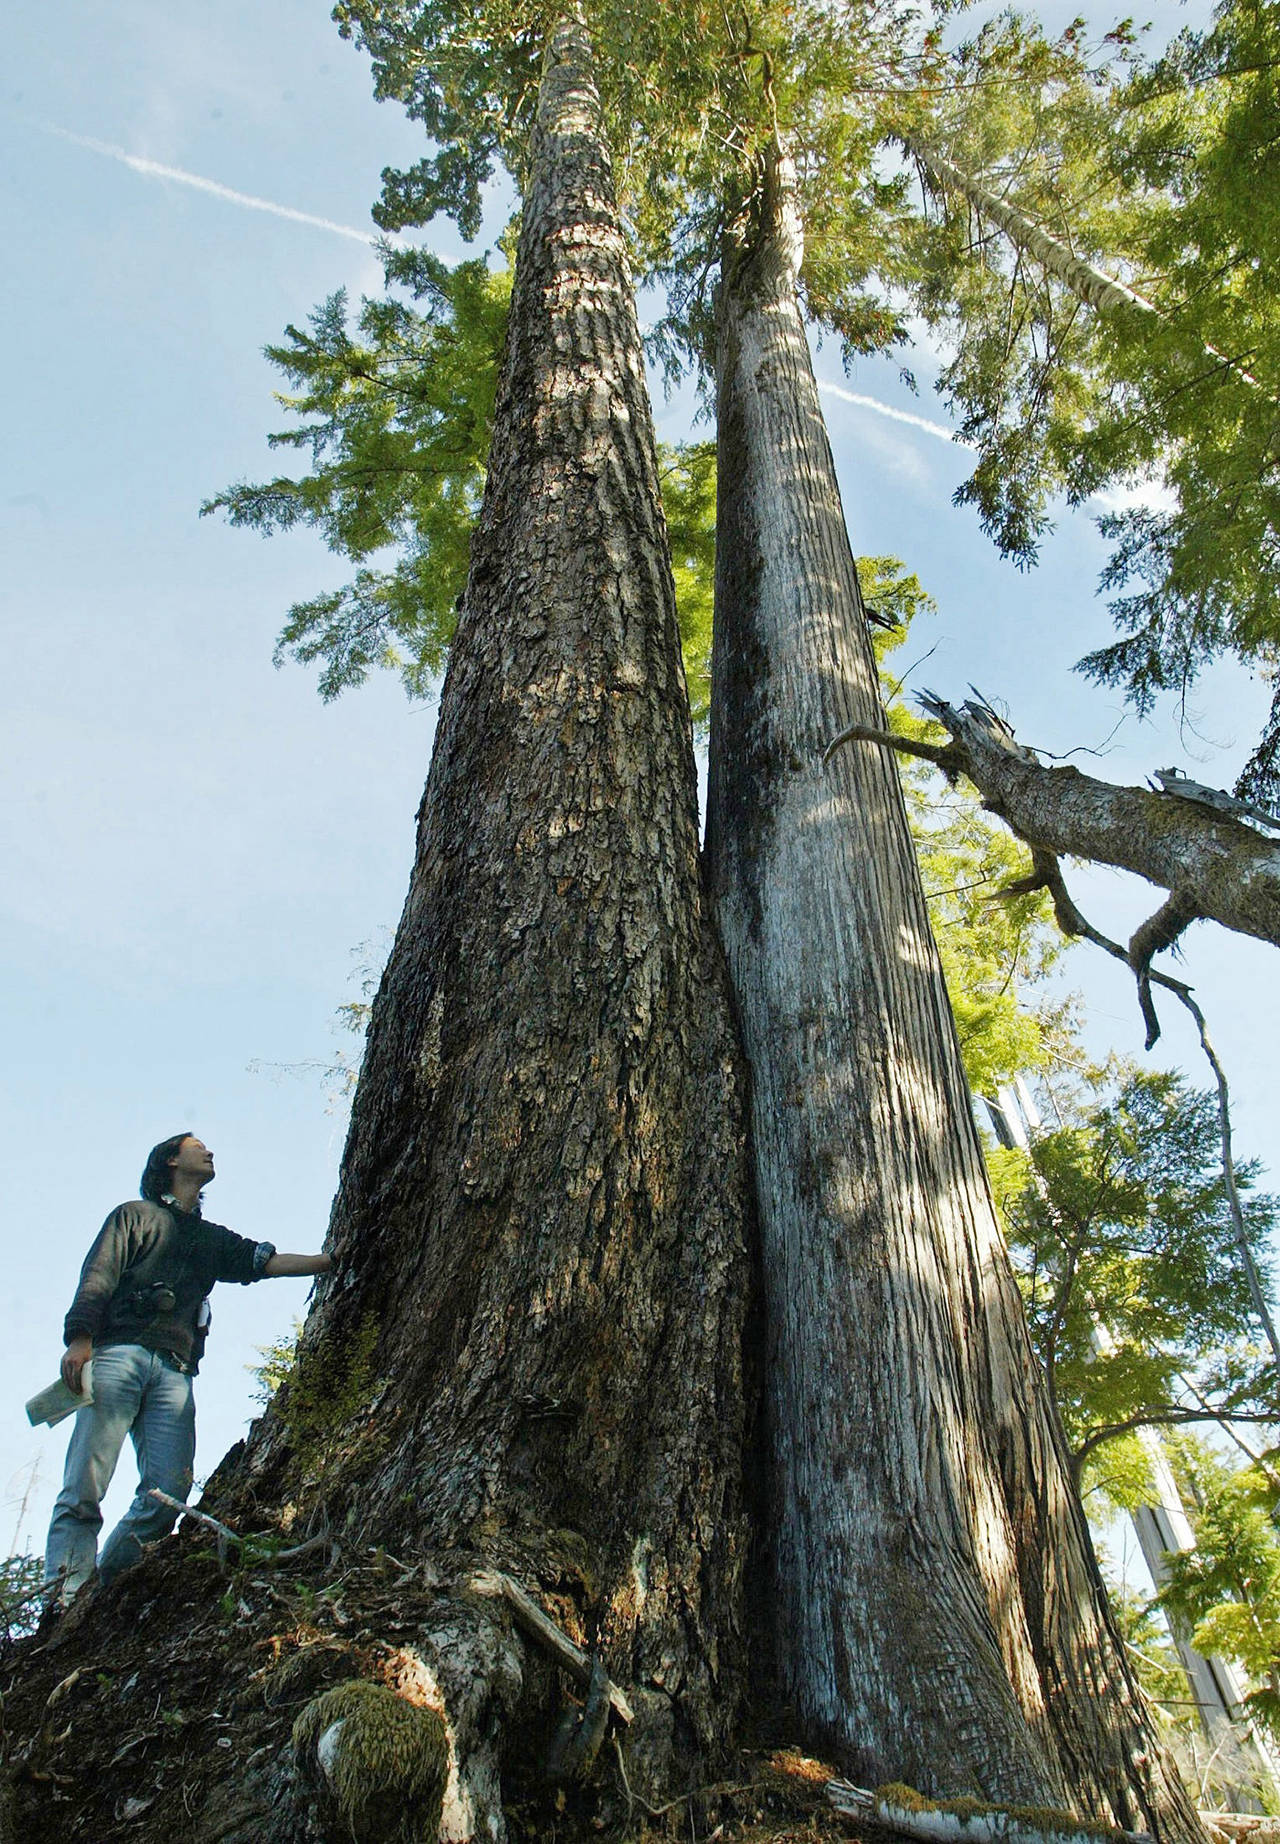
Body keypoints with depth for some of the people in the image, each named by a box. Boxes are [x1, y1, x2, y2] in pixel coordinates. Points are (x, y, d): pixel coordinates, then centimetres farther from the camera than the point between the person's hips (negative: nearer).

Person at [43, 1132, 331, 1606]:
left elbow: (269, 1262, 19)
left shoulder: (213, 1239, 31)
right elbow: (97, 1277, 5)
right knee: (84, 1488, -14)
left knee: (169, 1490, -13)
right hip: (119, 1353, -4)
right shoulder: (135, 1215, 18)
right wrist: (79, 1340, -13)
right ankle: (63, 1602, -13)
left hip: (174, 1371, 4)